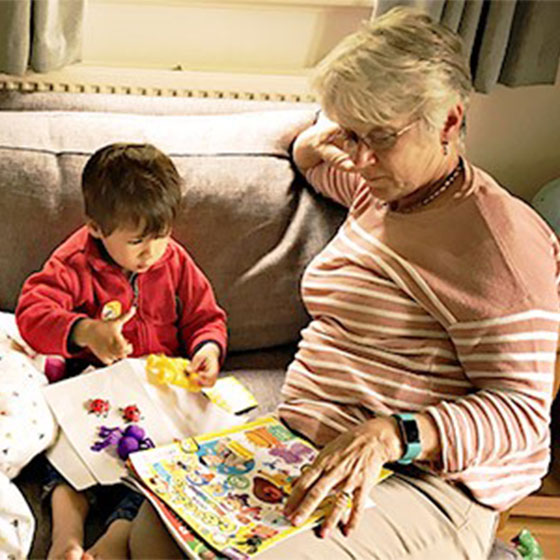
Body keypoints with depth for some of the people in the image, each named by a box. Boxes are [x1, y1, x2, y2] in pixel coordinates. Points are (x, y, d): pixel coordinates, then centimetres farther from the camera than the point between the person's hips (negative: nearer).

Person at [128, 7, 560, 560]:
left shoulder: (495, 240, -14)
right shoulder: (383, 188, 14)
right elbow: (312, 157, 39)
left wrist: (390, 436, -31)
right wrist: (319, 139, 14)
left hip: (424, 480, -7)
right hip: (306, 445, 7)